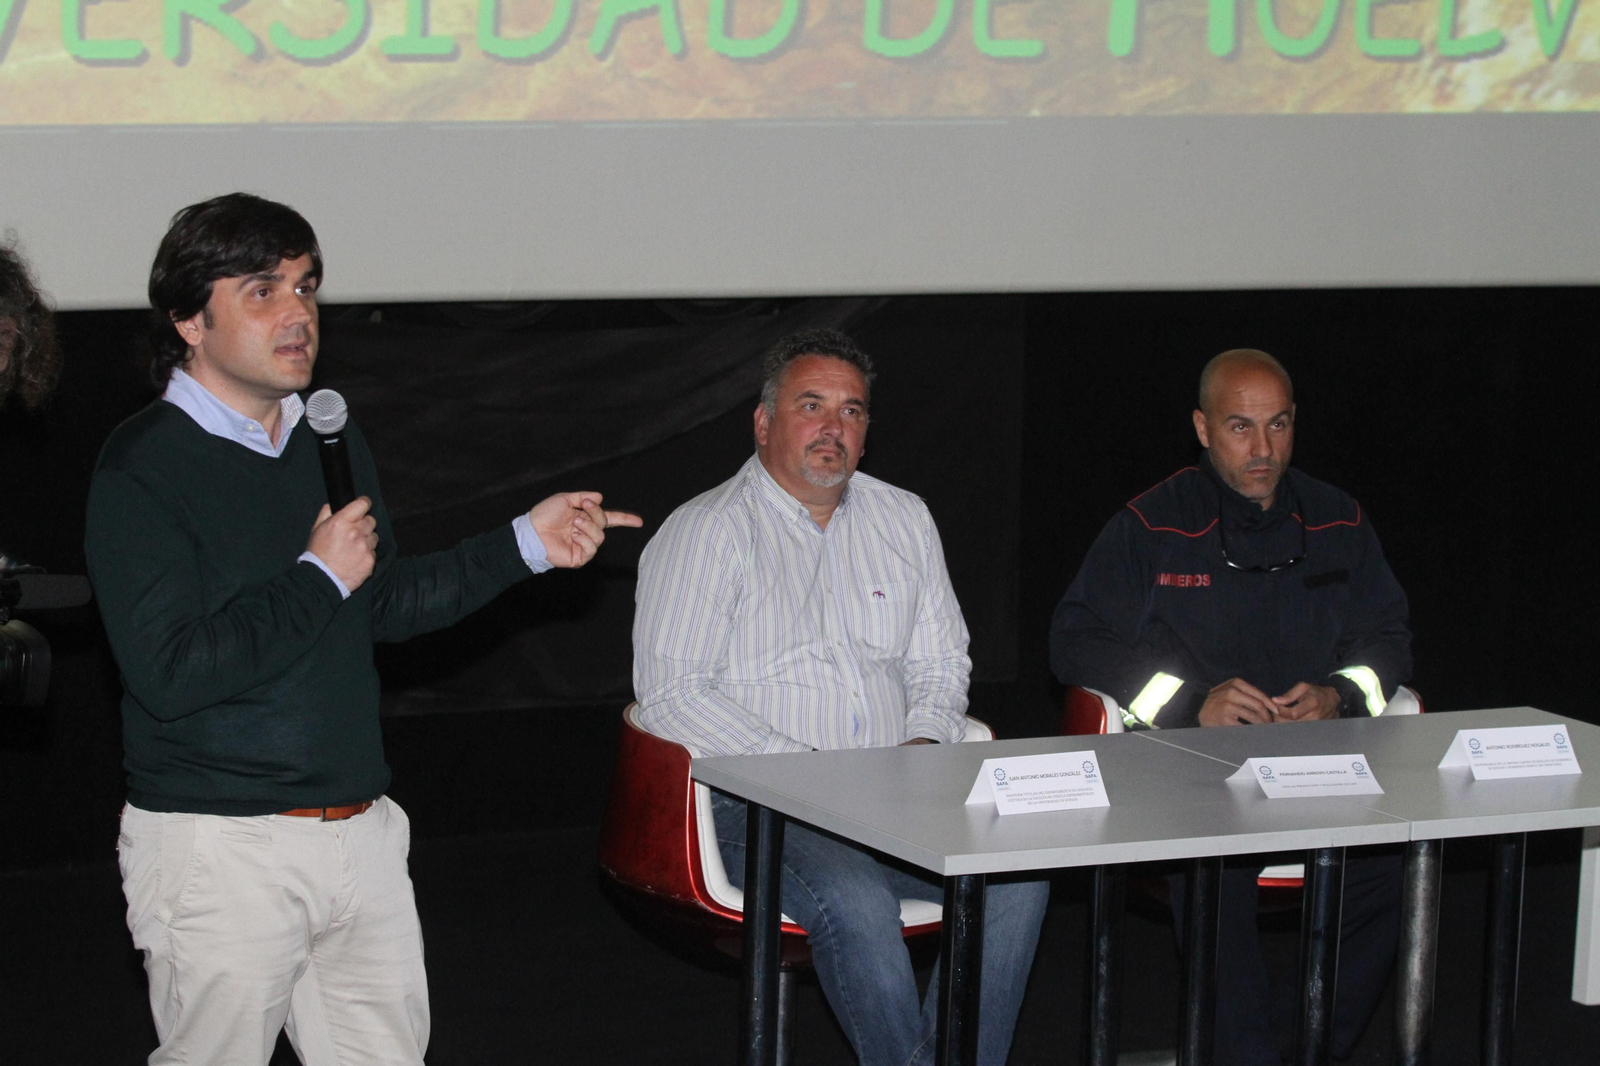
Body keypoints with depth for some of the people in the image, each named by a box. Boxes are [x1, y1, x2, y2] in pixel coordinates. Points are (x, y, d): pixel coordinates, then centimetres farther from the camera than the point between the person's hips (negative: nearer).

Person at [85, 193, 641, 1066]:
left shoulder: (331, 443, 13)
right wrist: (319, 578, -15)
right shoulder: (143, 468, -13)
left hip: (359, 829, 7)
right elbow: (169, 672, -22)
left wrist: (523, 546, 17)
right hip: (221, 849, -7)